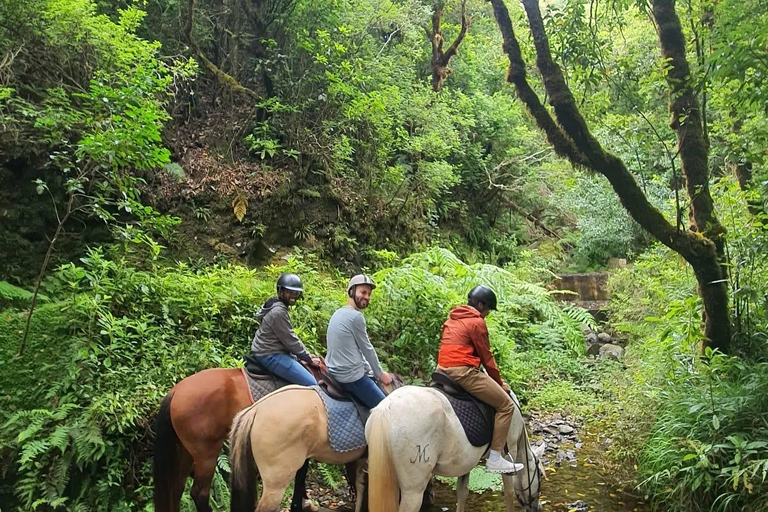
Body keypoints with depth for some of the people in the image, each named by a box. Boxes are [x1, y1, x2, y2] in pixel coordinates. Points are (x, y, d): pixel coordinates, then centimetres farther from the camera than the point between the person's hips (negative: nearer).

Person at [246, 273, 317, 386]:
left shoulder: (279, 306, 12)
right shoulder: (278, 312, -20)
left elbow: (289, 337, 16)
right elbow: (290, 340, -18)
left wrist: (302, 356, 11)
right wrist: (308, 359, -8)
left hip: (272, 351, 11)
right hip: (270, 356, -11)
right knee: (311, 383, -17)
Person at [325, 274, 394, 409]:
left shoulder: (338, 313, 12)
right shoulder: (356, 316, -15)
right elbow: (367, 349, -7)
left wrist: (368, 369, 17)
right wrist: (380, 374, 5)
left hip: (334, 372, 10)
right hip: (352, 376, -10)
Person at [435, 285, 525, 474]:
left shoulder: (452, 319, 19)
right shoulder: (477, 322, -6)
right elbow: (486, 357, -4)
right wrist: (500, 383, 10)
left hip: (443, 369, 10)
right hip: (464, 371, -10)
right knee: (506, 405, -2)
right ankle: (495, 458, -2)